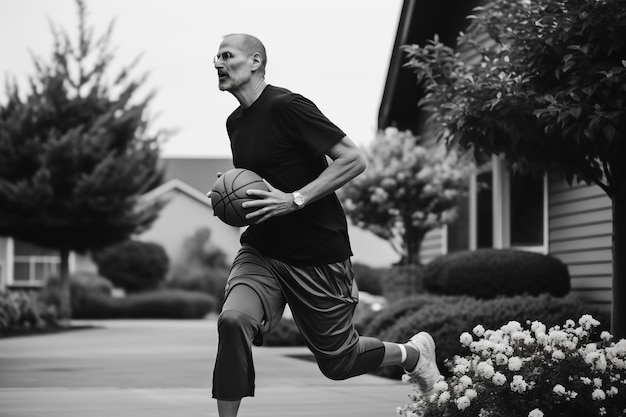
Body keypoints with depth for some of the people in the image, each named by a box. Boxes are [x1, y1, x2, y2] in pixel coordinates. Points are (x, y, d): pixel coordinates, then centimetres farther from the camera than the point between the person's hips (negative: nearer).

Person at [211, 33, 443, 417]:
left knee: (338, 363, 8)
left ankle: (416, 353, 36)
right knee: (232, 320, -24)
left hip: (318, 256, -6)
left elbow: (354, 159, -19)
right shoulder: (235, 122, 10)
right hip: (261, 253, 6)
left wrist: (294, 199, -25)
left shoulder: (285, 106, -15)